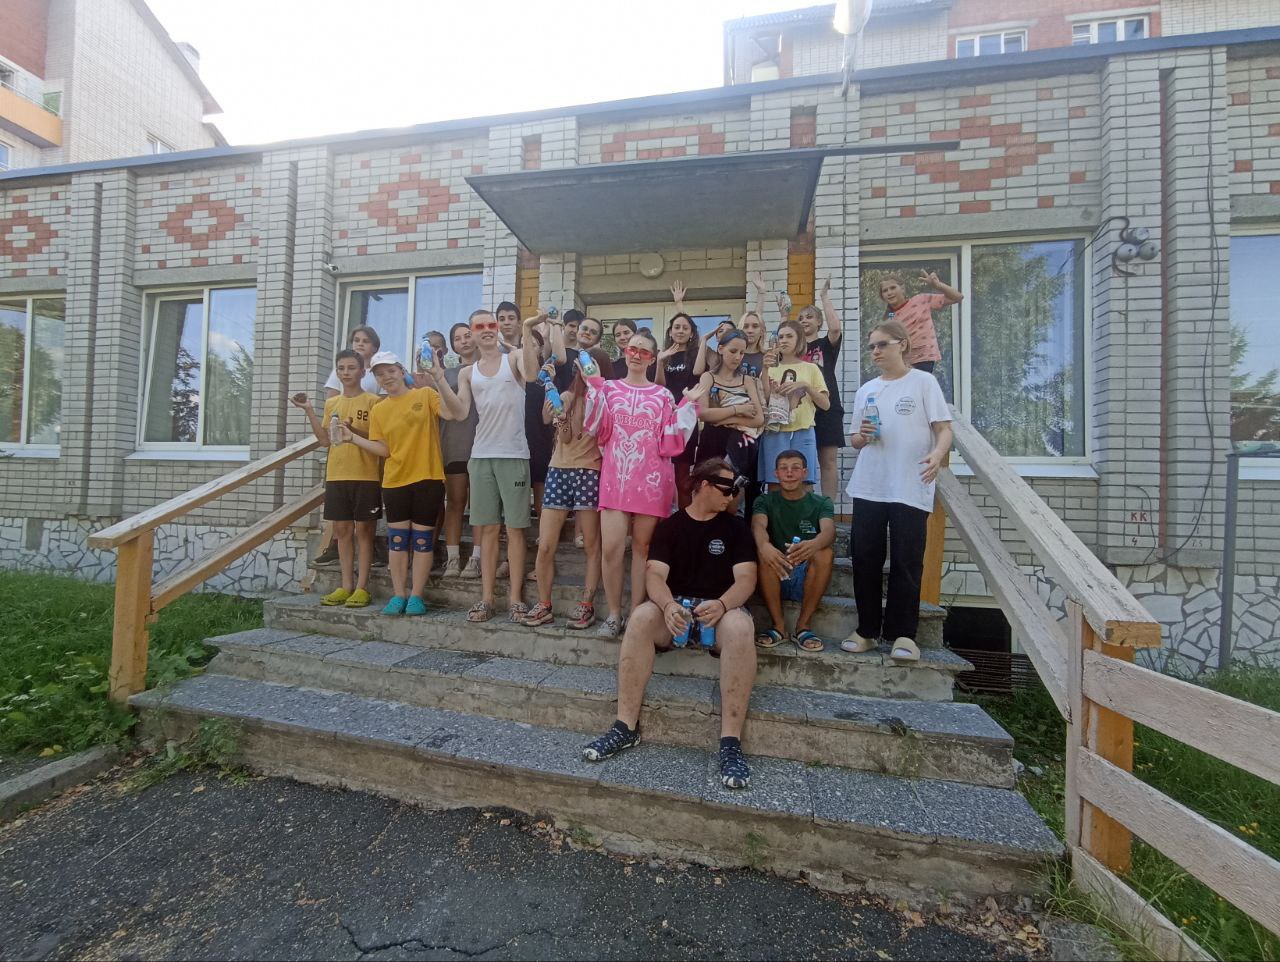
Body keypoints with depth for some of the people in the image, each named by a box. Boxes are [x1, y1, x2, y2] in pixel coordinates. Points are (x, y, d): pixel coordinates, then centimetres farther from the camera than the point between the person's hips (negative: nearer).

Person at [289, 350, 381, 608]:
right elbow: (325, 440, 9)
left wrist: (354, 430, -21)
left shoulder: (373, 402, -2)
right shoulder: (331, 403, 14)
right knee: (342, 530, 8)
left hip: (366, 476, -5)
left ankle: (361, 587, 5)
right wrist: (309, 410, 4)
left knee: (363, 530, 0)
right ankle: (346, 586, 15)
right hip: (336, 476, 5)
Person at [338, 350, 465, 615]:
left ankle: (416, 596, 11)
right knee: (397, 539, 6)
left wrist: (439, 379, -23)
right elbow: (384, 449, 5)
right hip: (394, 482, 4)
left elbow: (455, 413, -17)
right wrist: (353, 438, -6)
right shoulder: (378, 410, 10)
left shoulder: (426, 395, -1)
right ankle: (399, 595, 16)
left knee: (422, 539, 2)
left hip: (428, 478, -3)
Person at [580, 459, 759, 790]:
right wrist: (668, 605, -28)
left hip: (720, 608, 0)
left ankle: (731, 742, -32)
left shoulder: (735, 527, 7)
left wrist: (721, 604, -26)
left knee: (739, 627, -36)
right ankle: (626, 726, -23)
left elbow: (746, 578, -4)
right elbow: (655, 574, -5)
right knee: (640, 617, -32)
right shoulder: (670, 526, 8)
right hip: (676, 608, 1)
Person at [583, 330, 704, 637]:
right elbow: (598, 430, 2)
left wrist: (687, 405, 0)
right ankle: (614, 614, 9)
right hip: (615, 476, 0)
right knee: (611, 547, -9)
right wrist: (593, 390, -3)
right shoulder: (608, 388, 12)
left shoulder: (663, 396, 10)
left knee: (642, 546, 5)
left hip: (651, 478, 0)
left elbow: (670, 441, 4)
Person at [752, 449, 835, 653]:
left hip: (807, 580, 0)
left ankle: (802, 626, -16)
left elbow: (829, 532, -19)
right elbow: (758, 526, -19)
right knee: (763, 553, -30)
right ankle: (778, 625, -17)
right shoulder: (765, 501, 4)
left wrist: (814, 544, -45)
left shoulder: (821, 503, 4)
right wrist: (764, 545, -45)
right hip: (774, 579, 0)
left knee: (826, 552, -29)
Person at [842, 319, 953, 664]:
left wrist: (937, 454, -24)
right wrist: (862, 436, -7)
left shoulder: (923, 382, 3)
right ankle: (867, 629, 16)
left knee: (906, 562, 0)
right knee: (865, 558, 4)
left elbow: (944, 429, -3)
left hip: (911, 488, -4)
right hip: (869, 486, 4)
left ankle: (902, 634, 12)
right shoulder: (866, 390, 15)